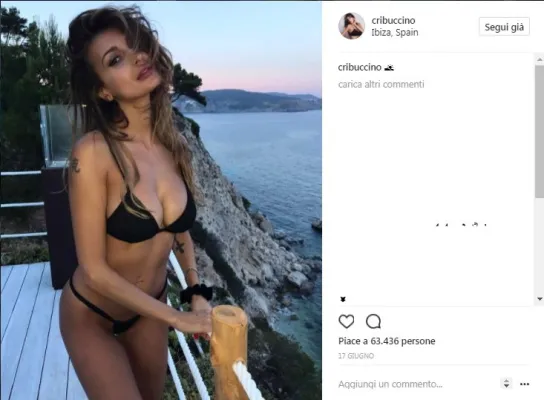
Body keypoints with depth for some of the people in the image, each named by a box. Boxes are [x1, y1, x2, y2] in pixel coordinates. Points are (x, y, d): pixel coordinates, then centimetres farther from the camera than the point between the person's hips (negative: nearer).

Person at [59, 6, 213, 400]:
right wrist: (176, 318, -20)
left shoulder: (176, 145, -10)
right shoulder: (93, 152, -27)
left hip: (148, 310, 6)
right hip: (92, 316, -5)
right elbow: (94, 271, -24)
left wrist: (198, 295, -2)